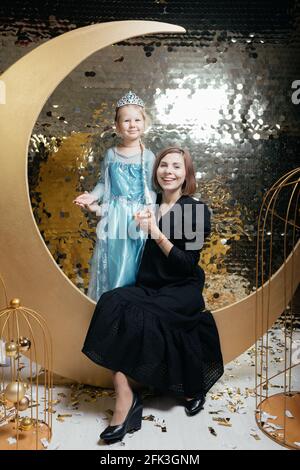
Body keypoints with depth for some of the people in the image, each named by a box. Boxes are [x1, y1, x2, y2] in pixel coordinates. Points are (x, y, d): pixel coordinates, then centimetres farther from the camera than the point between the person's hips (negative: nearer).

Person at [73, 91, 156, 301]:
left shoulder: (148, 156, -1)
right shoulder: (111, 154, 6)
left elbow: (151, 190, -2)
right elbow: (104, 182, 11)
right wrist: (92, 197, -6)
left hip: (137, 217, -2)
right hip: (114, 216, 2)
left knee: (133, 263, 5)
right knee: (111, 261, 7)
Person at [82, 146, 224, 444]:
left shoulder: (197, 210, -4)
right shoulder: (150, 205, 9)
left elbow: (188, 265, -11)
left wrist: (157, 235, -20)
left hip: (182, 289, -4)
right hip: (149, 286, 4)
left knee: (142, 315, -29)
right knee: (112, 304, -24)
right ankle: (124, 397, -26)